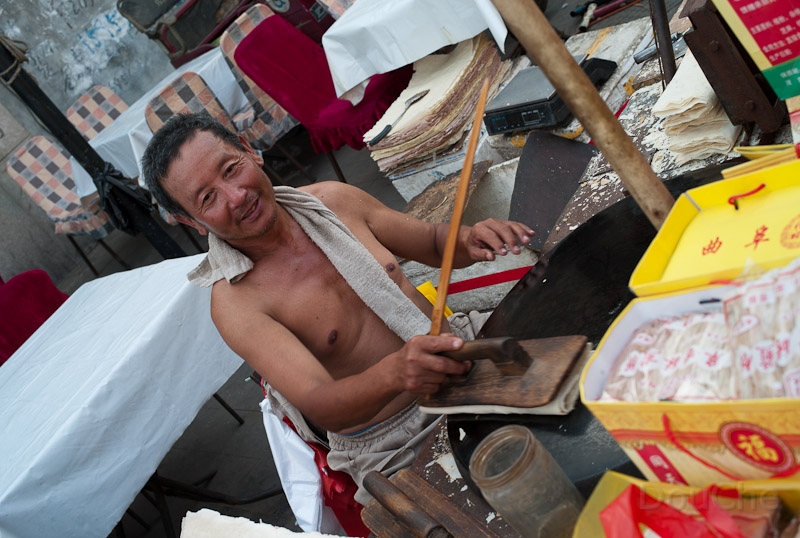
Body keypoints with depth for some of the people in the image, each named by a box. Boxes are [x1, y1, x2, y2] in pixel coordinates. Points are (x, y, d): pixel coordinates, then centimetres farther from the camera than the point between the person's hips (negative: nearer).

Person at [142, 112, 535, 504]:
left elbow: (432, 242, 10)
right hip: (397, 448, -5)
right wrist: (394, 373, -46)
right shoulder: (234, 300, -16)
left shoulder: (333, 200, -2)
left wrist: (468, 240, -14)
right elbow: (319, 407, -25)